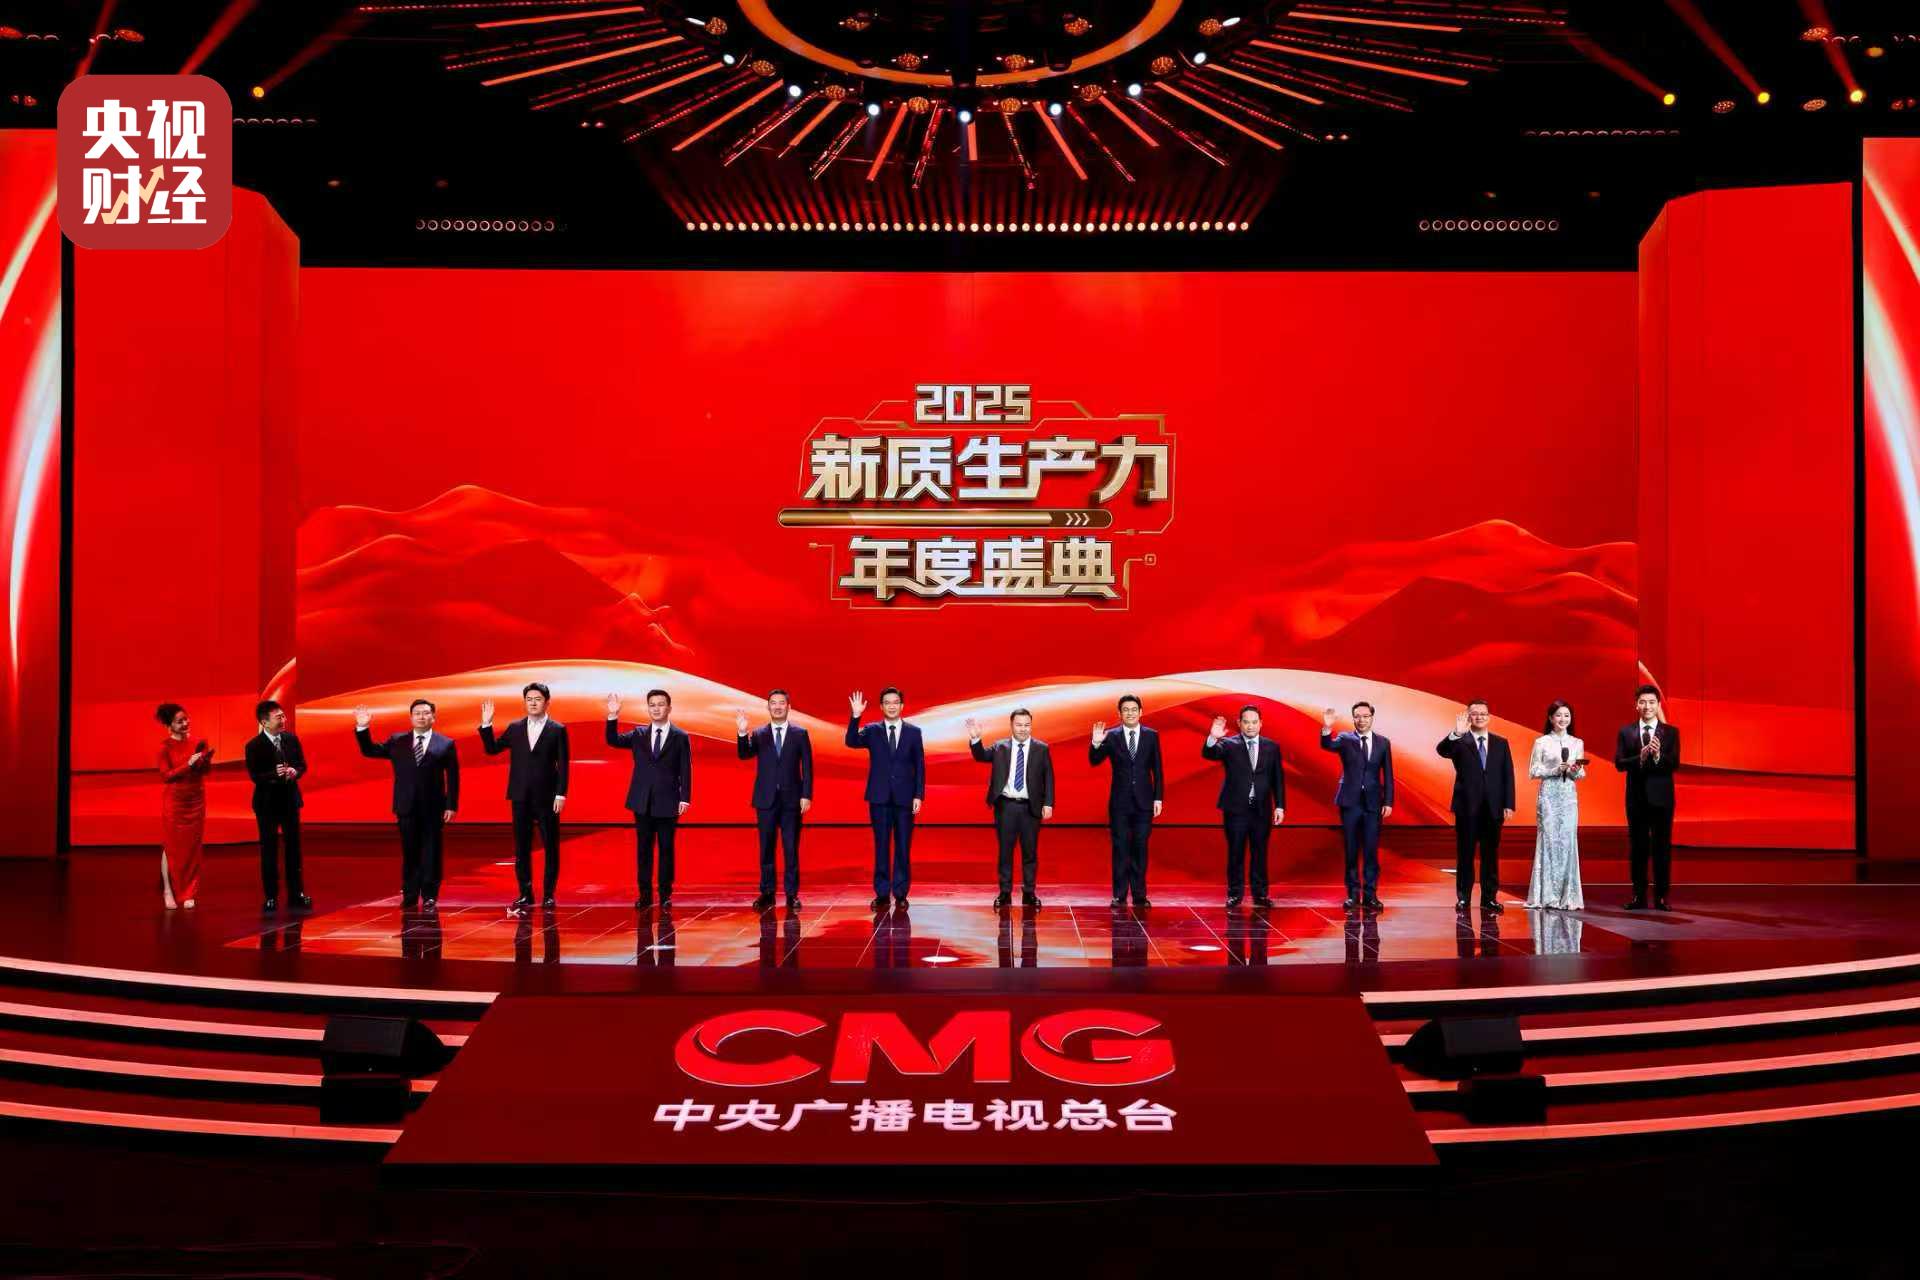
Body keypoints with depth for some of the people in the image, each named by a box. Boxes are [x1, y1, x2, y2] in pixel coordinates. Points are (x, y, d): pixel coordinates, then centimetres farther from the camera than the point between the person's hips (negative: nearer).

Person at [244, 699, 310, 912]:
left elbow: (302, 764, 5)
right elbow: (255, 776, -16)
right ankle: (271, 896, 13)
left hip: (290, 799, 4)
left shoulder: (291, 738, 0)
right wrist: (275, 774, -33)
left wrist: (295, 772, -17)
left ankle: (296, 893, 20)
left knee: (294, 846, 10)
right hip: (267, 801, -4)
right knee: (269, 849, 4)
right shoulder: (254, 746, -13)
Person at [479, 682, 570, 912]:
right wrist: (486, 724, -3)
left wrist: (561, 795, -10)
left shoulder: (557, 730, -1)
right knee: (521, 848, 5)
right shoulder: (515, 728, 9)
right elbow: (492, 749, 9)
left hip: (547, 797, -3)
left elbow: (562, 765, -3)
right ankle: (525, 895, 11)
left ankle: (548, 895, 9)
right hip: (521, 797, 3)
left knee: (551, 847, 2)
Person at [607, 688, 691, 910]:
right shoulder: (639, 734, 8)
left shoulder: (680, 737, 0)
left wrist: (685, 798, -9)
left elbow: (685, 771, -2)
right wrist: (613, 717, -15)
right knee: (643, 849, 6)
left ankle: (665, 895, 10)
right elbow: (613, 740, -1)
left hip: (667, 802, -2)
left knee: (666, 848, 3)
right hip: (643, 801, 3)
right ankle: (645, 894, 12)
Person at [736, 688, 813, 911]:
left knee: (791, 848, 1)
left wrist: (806, 795, -6)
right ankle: (767, 893, 12)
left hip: (791, 799, -1)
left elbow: (807, 767, 1)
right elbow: (744, 755, -11)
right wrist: (742, 734, -29)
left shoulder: (800, 734, 3)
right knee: (766, 848, 5)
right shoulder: (758, 734, 5)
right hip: (766, 799, 1)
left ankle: (792, 894, 6)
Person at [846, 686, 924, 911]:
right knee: (881, 846, 4)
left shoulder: (913, 732, 5)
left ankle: (901, 894, 9)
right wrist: (855, 716, -26)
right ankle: (881, 893, 9)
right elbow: (851, 742, -14)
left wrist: (918, 795, -3)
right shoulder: (872, 731, 4)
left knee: (903, 846, 3)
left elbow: (920, 765, 4)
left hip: (904, 797, 0)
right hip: (880, 797, 0)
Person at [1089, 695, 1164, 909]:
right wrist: (1096, 743, -27)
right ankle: (1119, 896, 6)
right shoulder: (1111, 736, 0)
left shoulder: (1151, 736, 3)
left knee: (1140, 848, 5)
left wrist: (1158, 798, 0)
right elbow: (1094, 761, -8)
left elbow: (1157, 770, 5)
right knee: (1120, 848, 2)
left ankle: (1139, 895, 11)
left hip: (1143, 801, 1)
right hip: (1119, 801, -1)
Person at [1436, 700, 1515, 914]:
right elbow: (1442, 750, -21)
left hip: (1493, 807, 2)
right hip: (1467, 806, -2)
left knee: (1491, 854, 6)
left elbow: (1508, 775, 7)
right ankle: (1463, 898, 9)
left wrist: (1509, 805, 0)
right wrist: (1455, 735, -38)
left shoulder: (1501, 743, 9)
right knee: (1465, 854, 3)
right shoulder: (1460, 742, 1)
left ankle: (1489, 898, 12)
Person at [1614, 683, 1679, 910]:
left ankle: (1662, 896, 6)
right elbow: (1619, 763, -5)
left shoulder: (1670, 732, 1)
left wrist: (1658, 755, -29)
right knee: (1638, 847, 7)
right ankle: (1639, 895, 12)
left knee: (1662, 847, 1)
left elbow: (1675, 763, -9)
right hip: (1636, 797, 1)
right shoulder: (1626, 732, 3)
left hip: (1661, 797, -1)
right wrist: (1640, 757, -23)